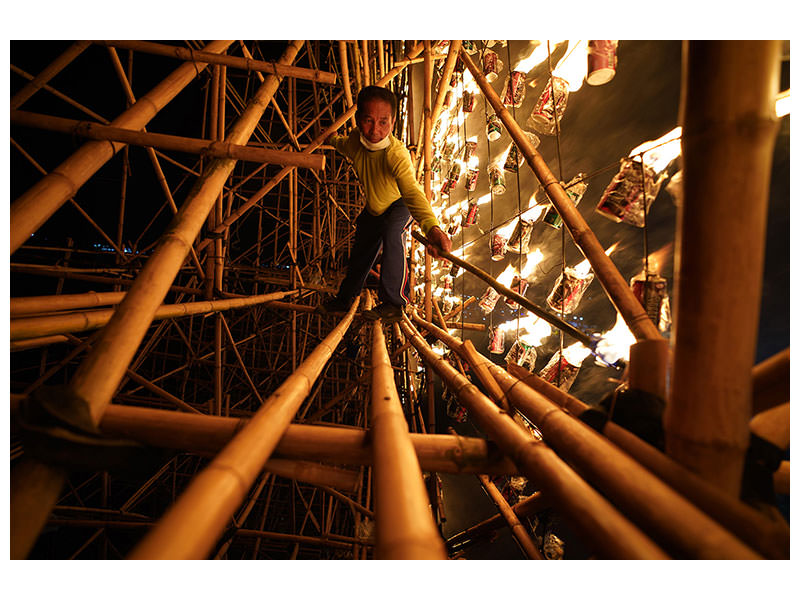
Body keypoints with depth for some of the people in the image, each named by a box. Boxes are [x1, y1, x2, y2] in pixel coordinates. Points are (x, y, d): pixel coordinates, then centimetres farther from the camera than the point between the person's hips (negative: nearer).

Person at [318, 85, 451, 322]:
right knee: (360, 254, 14)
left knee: (392, 233, -37)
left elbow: (411, 190, -55)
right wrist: (332, 139, 29)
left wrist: (432, 227, -72)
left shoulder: (396, 153, -38)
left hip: (399, 205, -6)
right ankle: (344, 298, 36)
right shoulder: (355, 138, -19)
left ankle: (394, 303, -29)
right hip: (373, 208, 6)